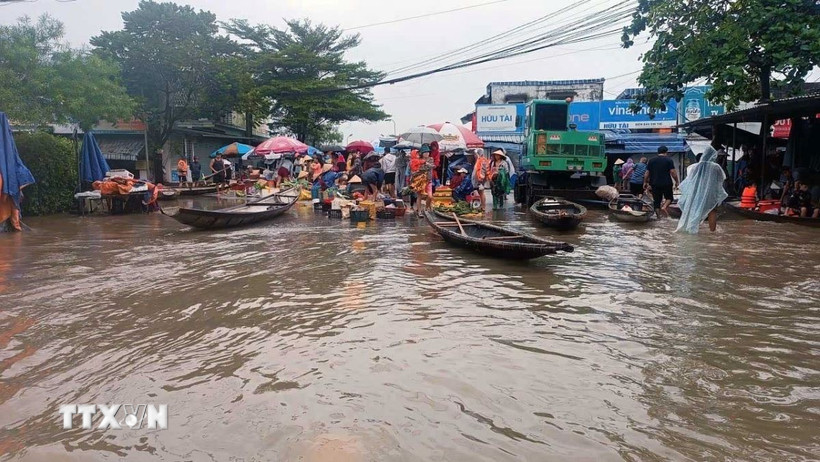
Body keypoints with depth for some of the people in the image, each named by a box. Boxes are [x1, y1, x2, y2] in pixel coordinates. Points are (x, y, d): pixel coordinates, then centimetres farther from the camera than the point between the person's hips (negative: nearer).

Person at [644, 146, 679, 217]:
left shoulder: (651, 160, 8)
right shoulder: (669, 160, -1)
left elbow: (647, 173, 6)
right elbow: (673, 172, -8)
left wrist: (645, 182, 13)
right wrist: (676, 182, 1)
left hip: (655, 184, 3)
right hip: (666, 184, -2)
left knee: (657, 201, 7)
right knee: (669, 197, 15)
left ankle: (658, 216, 5)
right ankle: (664, 207, -12)